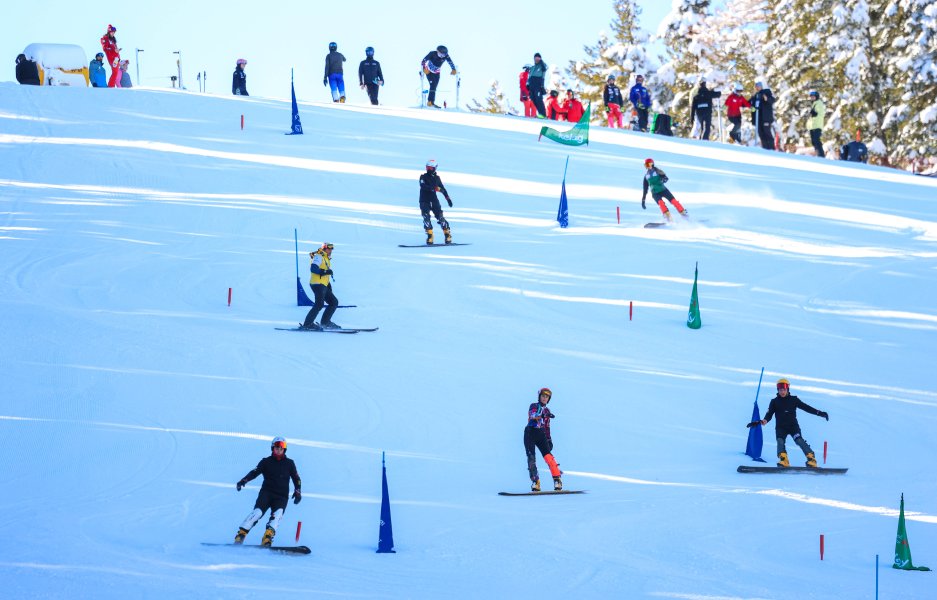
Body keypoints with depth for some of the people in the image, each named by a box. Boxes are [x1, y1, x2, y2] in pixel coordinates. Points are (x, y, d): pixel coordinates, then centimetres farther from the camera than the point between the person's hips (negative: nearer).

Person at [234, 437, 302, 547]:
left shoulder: (289, 463, 13)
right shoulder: (266, 462, 8)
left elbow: (296, 479, 17)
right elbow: (255, 472, -1)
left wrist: (298, 492, 2)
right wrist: (244, 480, -18)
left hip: (281, 497, 1)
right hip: (266, 492, -1)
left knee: (277, 515, -25)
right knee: (258, 512, -22)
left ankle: (267, 538, -39)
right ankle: (240, 535, -23)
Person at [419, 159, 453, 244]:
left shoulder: (436, 178, 8)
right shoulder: (423, 177, -3)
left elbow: (442, 188, 19)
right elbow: (423, 186, -23)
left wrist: (448, 198, 19)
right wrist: (435, 188, -32)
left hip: (434, 200, 2)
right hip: (424, 201, -2)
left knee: (440, 217, -7)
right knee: (426, 217, -17)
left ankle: (448, 235, 0)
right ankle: (429, 236, -16)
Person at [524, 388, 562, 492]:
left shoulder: (547, 411, 19)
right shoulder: (534, 406, 4)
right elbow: (533, 416, -17)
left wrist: (549, 439, 16)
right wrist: (542, 415, -35)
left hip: (541, 435, 3)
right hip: (530, 433, -3)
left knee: (548, 456, -14)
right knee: (531, 458, -13)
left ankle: (557, 480, -17)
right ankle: (535, 482, -14)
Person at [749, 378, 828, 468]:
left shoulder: (794, 400, 8)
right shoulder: (774, 402, 9)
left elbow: (806, 407, 8)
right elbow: (769, 413, 0)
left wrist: (819, 413, 2)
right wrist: (764, 421, -22)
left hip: (793, 425, -1)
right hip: (780, 427, 1)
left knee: (799, 440, -20)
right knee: (780, 441, -23)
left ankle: (811, 459, -21)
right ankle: (783, 461, -32)